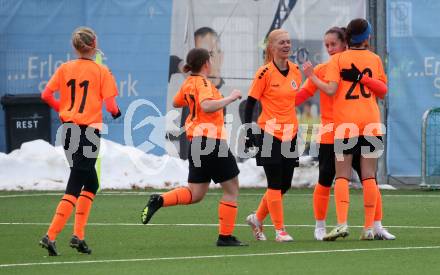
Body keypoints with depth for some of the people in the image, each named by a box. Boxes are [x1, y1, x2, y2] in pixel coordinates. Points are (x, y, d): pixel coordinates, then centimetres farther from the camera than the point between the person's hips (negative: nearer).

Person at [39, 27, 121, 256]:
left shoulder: (64, 69, 5)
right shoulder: (102, 71, -7)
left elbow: (46, 95, 0)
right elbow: (110, 106, -11)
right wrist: (116, 112, 12)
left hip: (69, 128, 6)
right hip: (89, 131, -6)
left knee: (90, 183, 20)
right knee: (74, 187, -4)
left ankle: (78, 235, 11)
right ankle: (51, 235, -15)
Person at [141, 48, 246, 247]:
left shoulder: (188, 83, 12)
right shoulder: (203, 82, -13)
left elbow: (176, 103, 30)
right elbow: (207, 106, -31)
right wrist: (230, 98, -22)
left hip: (195, 141, 8)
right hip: (211, 139, -8)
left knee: (195, 194, 12)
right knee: (232, 189, 4)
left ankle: (159, 200, -10)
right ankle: (225, 236, 4)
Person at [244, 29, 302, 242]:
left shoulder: (295, 71, 7)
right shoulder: (265, 73, -10)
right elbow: (250, 103, -7)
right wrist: (249, 133, -12)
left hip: (289, 134, 6)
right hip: (269, 134, -6)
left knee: (284, 185, 8)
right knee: (275, 184, -5)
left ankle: (257, 218, 27)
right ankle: (280, 230, 1)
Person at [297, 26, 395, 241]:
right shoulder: (321, 70, 2)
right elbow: (302, 94, 1)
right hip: (330, 135, -1)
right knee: (325, 182, 1)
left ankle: (378, 227, 7)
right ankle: (320, 226, 15)